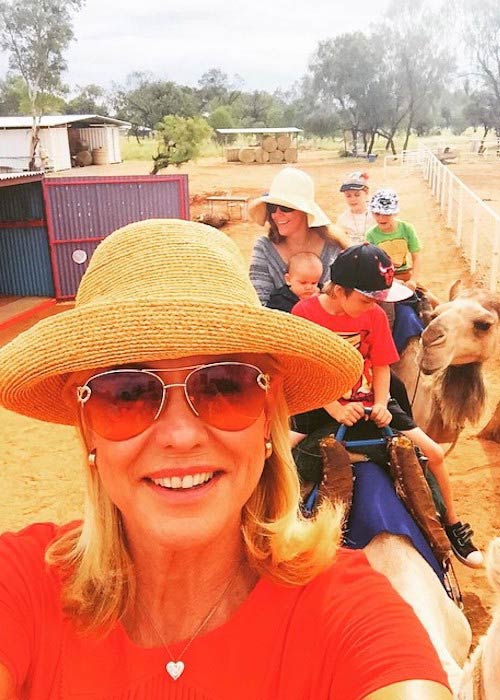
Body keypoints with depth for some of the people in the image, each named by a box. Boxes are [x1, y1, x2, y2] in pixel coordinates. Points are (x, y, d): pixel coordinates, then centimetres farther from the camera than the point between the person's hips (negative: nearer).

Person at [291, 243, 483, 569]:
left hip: (369, 403, 3)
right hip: (322, 406, -2)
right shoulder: (305, 312, -13)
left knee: (434, 452, -7)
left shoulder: (375, 315, -4)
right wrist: (334, 408, -23)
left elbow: (381, 366, 1)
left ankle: (453, 524, 17)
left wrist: (381, 404, -16)